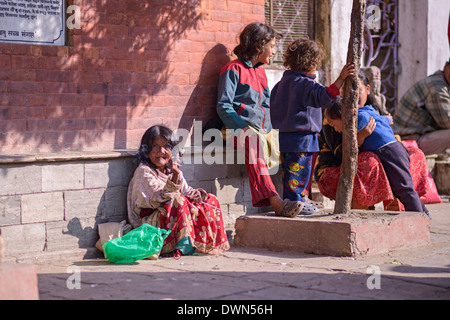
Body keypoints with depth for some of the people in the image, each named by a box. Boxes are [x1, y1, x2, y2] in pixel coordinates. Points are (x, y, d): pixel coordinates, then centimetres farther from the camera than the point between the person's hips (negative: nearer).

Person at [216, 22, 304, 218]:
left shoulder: (261, 71, 26)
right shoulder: (234, 70, 2)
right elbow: (223, 107, -7)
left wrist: (268, 131, 13)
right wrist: (244, 128, -18)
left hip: (262, 130, 8)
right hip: (242, 129, -8)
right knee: (253, 143, -40)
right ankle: (276, 202, -55)